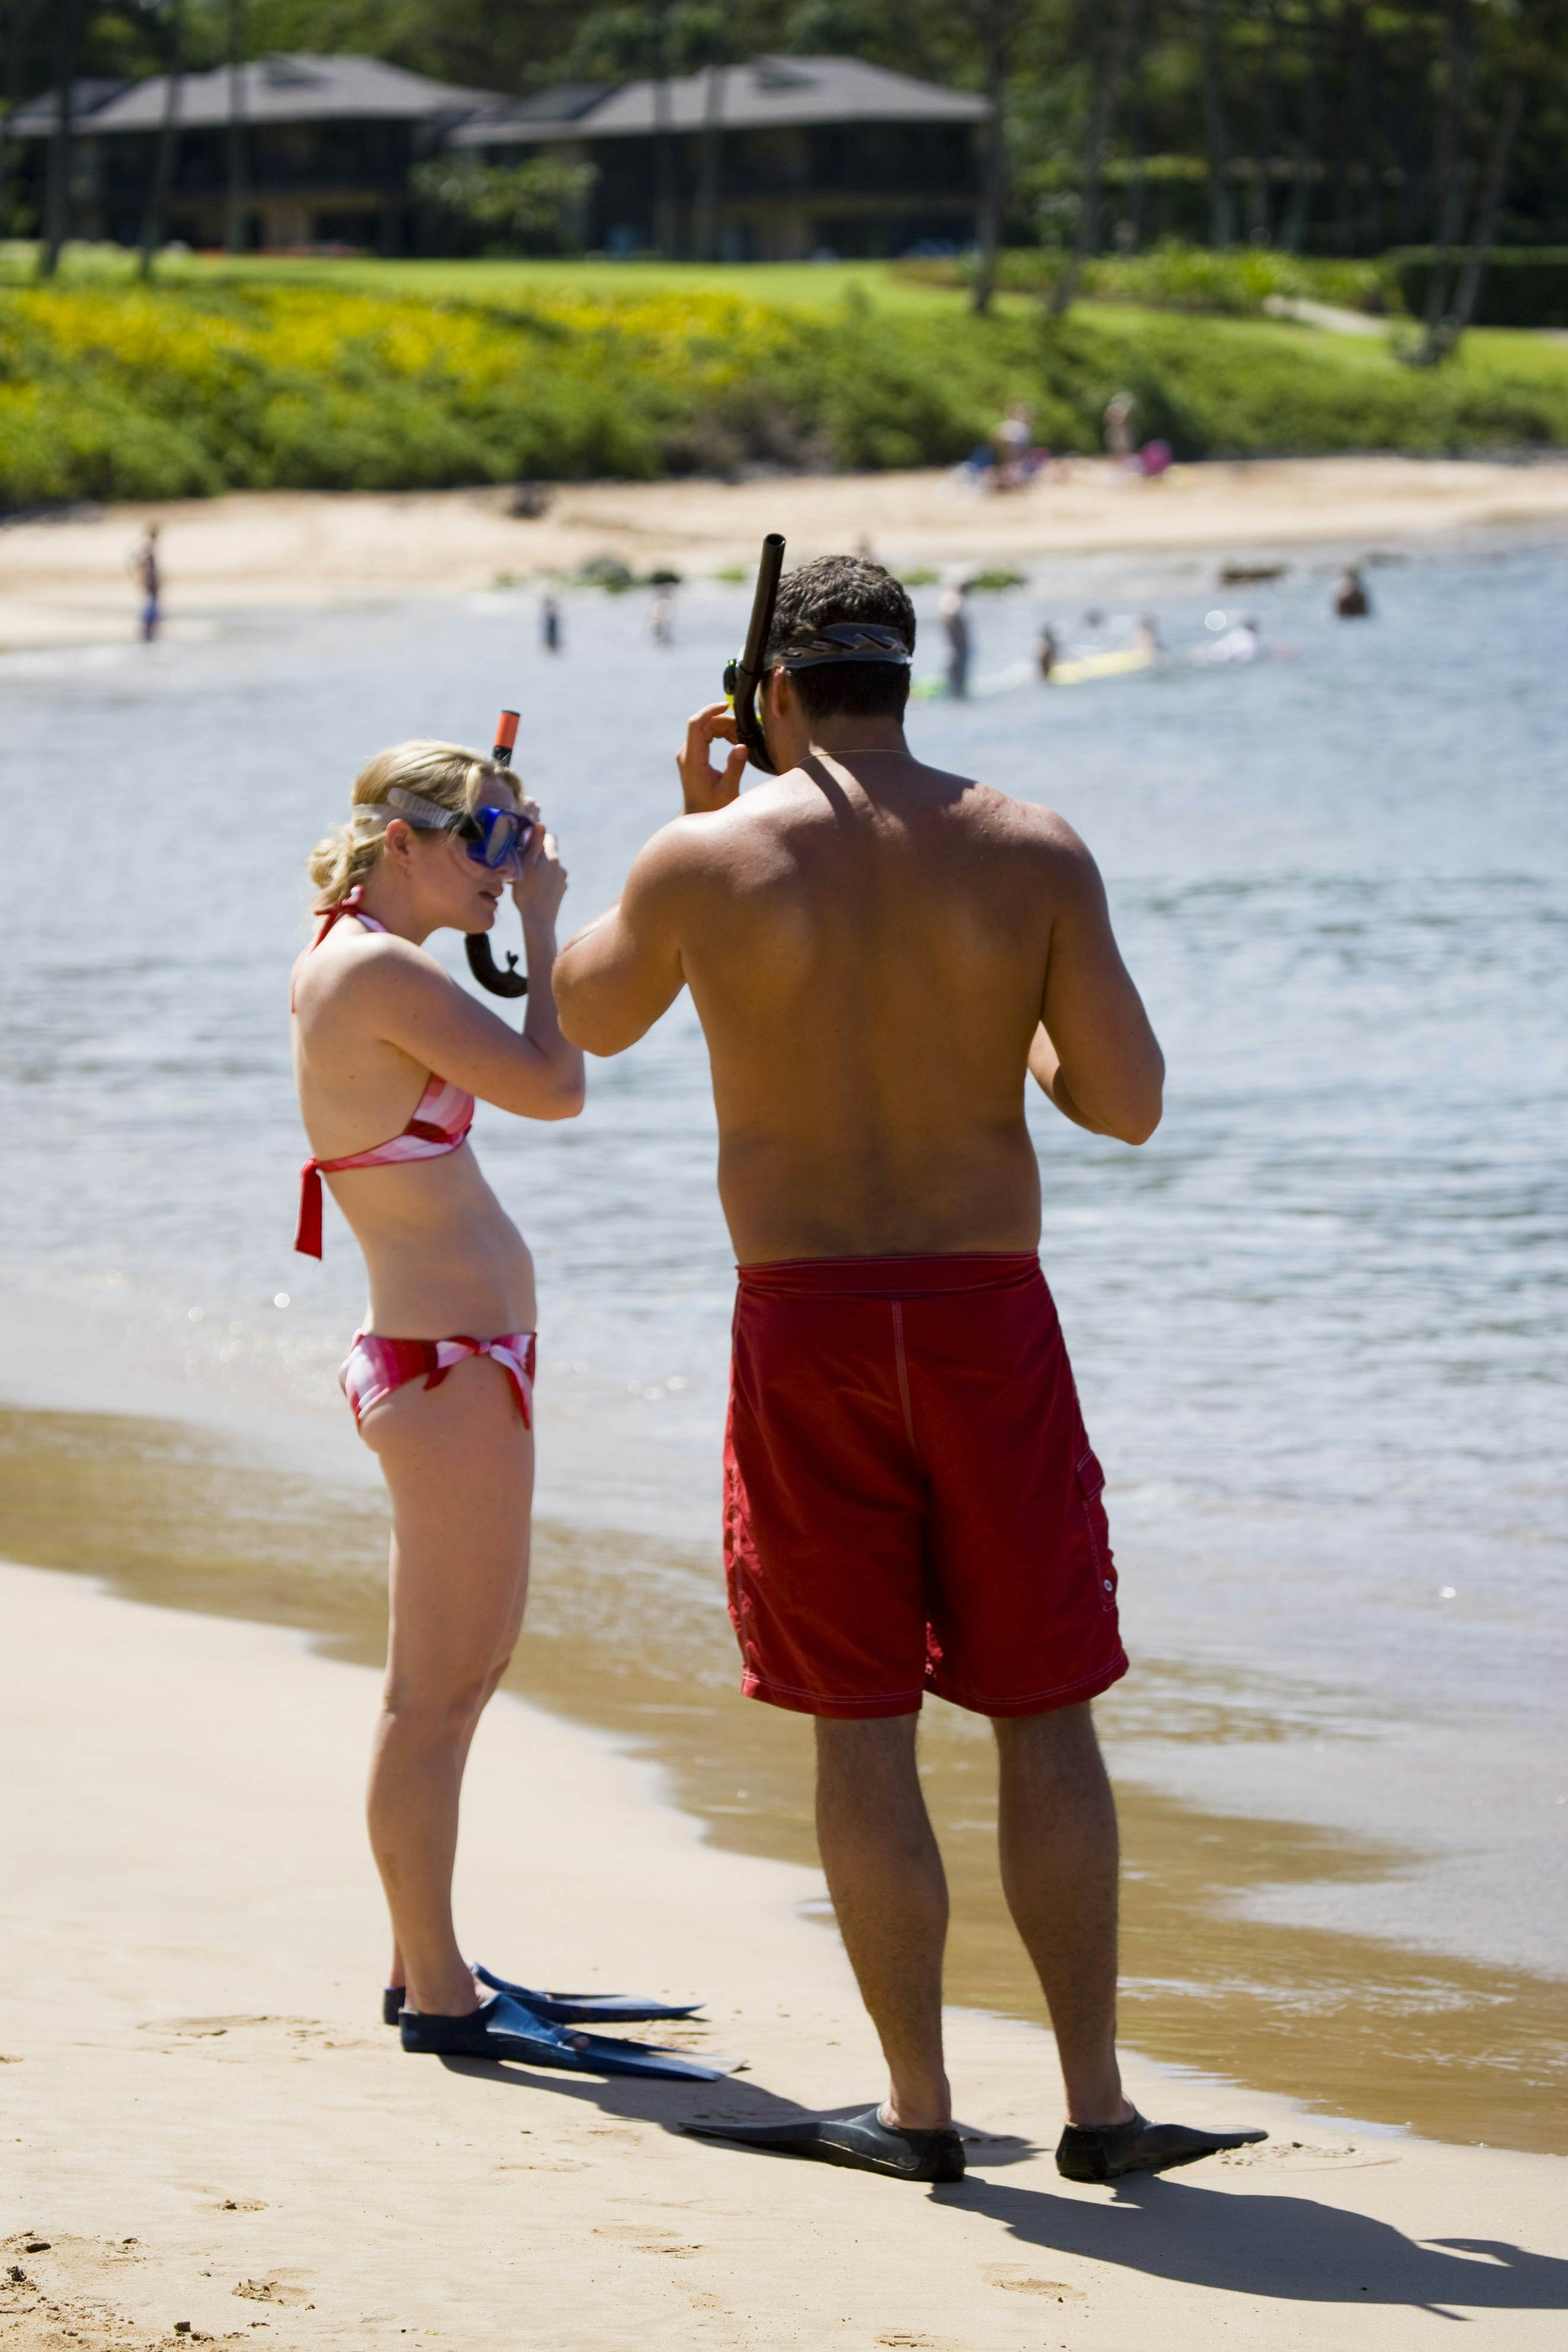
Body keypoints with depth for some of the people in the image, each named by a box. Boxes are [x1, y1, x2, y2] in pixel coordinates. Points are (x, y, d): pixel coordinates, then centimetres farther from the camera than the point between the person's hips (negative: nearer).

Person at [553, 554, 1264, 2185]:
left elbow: (588, 1019, 17)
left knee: (861, 1728, 6)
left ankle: (918, 2109, 9)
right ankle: (1096, 2107, 7)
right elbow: (1128, 1105, -2)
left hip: (803, 1323, 0)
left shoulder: (710, 855, -2)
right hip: (990, 1317, 1)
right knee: (1043, 1719, 8)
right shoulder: (1033, 853, -1)